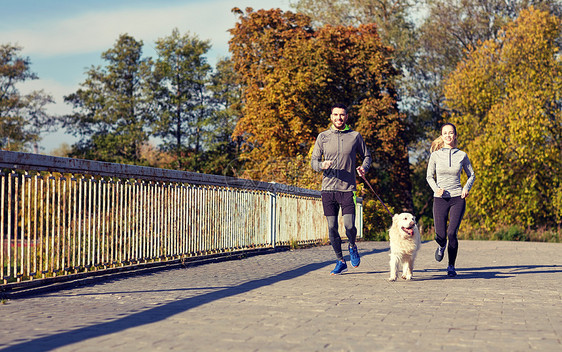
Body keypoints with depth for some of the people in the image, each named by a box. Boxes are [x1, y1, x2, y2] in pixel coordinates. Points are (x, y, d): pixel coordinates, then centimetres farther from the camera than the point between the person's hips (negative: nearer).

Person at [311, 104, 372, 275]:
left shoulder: (355, 136, 5)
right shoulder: (323, 137, 7)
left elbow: (366, 155, 16)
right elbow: (313, 161, 8)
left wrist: (364, 167, -6)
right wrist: (322, 165, -15)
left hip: (347, 189, -1)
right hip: (328, 189, 1)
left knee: (349, 225, -11)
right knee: (332, 228, 3)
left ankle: (352, 247, 23)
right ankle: (340, 261, 20)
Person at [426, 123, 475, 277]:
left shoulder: (462, 155, 3)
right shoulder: (435, 155, 1)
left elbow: (471, 175, 15)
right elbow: (430, 176, 10)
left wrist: (466, 188, -4)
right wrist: (436, 188, -9)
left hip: (458, 199, 0)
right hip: (440, 199, 0)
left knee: (452, 233, -13)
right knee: (440, 235, -6)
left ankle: (451, 266, 6)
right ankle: (441, 246, 34)